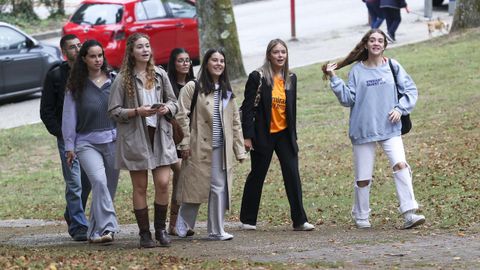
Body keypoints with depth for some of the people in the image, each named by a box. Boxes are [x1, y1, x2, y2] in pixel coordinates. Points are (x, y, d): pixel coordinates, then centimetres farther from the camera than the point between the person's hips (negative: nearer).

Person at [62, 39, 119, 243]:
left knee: (109, 187, 5)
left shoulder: (113, 81, 4)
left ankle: (95, 232, 18)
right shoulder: (76, 86, 2)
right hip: (87, 142, -2)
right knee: (99, 181, -23)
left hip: (113, 140, 2)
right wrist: (69, 146, 2)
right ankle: (107, 227, -29)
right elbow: (69, 117, 4)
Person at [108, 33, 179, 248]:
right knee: (140, 187, 3)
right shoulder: (123, 79, -4)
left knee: (163, 183, -5)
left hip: (160, 134, 2)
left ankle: (161, 229, 12)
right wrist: (137, 112, -17)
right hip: (135, 136, -2)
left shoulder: (160, 75, 6)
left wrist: (167, 108, -8)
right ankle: (144, 233, 11)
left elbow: (173, 102, 14)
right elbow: (114, 111, -4)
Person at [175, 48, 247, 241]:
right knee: (195, 187, -1)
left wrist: (239, 150, 11)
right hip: (199, 148, -4)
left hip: (221, 149, 5)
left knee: (220, 189, 1)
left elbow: (235, 122, 16)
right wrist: (185, 143, -11)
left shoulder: (227, 92, 15)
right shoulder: (192, 88, -1)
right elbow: (182, 116, -6)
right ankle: (183, 227, 16)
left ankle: (216, 230, 8)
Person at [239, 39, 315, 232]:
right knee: (257, 175, 6)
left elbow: (292, 108, 14)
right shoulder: (258, 77, -8)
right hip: (263, 135, -4)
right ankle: (247, 220, 18)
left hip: (284, 134, 4)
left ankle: (299, 220, -1)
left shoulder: (290, 78, 8)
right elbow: (248, 107, -8)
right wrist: (247, 136, -13)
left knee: (292, 174, -3)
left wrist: (293, 136, 13)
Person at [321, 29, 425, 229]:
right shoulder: (357, 70, 3)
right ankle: (361, 216, 24)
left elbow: (410, 90, 6)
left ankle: (409, 213, -22)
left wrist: (400, 108, -7)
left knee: (400, 165, -20)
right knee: (363, 177, 5)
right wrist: (334, 79, -8)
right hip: (363, 130, 0)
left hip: (390, 129, 0)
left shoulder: (393, 67, 4)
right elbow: (348, 99, 0)